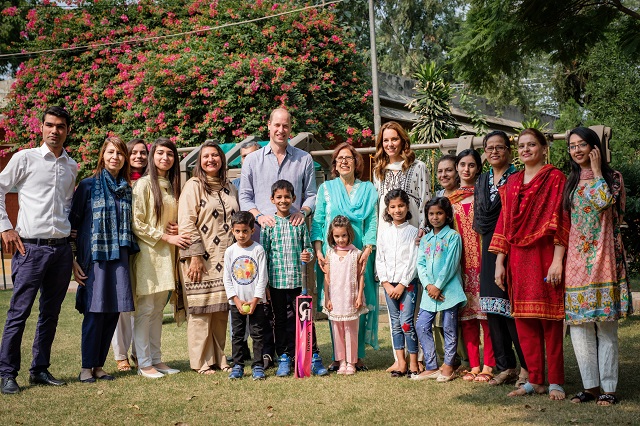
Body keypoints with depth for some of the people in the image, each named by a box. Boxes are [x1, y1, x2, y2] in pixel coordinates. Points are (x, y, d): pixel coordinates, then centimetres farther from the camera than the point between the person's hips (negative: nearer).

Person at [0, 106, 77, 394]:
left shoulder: (72, 167, 14)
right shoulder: (25, 158, 0)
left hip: (62, 248, 5)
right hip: (31, 247, -5)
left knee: (51, 313, 9)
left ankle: (40, 370, 19)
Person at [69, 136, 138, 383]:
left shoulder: (127, 189, 12)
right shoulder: (88, 186, -1)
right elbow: (72, 223, -1)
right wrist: (73, 261, -6)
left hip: (120, 258, 4)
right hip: (94, 258, -4)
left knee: (113, 312, 4)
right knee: (95, 312, -5)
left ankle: (99, 366, 14)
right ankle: (86, 368, 5)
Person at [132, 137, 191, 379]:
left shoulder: (172, 186, 14)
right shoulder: (144, 184, -7)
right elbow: (136, 224, -13)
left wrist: (178, 237, 2)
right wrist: (166, 237, -13)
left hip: (167, 253, 7)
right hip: (148, 252, -7)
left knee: (158, 309, 11)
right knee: (145, 309, -4)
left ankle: (156, 359, 16)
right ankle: (144, 363, 1)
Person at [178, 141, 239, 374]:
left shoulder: (229, 188, 17)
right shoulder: (193, 186, -2)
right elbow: (186, 224, -10)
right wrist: (195, 256, -16)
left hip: (226, 259, 6)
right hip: (201, 259, -6)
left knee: (222, 311, 7)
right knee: (201, 310, -3)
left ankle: (219, 358, 16)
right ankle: (202, 362, 4)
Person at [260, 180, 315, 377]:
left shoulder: (300, 222, 4)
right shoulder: (268, 224, 2)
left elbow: (308, 247, 12)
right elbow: (264, 253, 4)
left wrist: (308, 255, -13)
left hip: (297, 280, 0)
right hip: (276, 279, 0)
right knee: (280, 319, 8)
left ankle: (313, 355, 9)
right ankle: (283, 358, 18)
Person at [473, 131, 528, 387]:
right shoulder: (482, 181, 16)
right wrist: (485, 234, 10)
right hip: (489, 248, 7)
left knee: (512, 309, -9)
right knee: (492, 309, 7)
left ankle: (526, 368, 0)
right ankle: (506, 367, 15)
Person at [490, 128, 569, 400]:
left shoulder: (554, 178, -2)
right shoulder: (512, 182, 15)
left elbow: (560, 221, -8)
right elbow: (504, 223, 13)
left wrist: (557, 260, -15)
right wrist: (499, 262, 8)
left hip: (544, 256, -5)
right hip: (518, 259, 5)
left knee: (549, 319, -2)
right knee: (523, 319, 6)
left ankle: (556, 382, 5)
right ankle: (535, 380, 15)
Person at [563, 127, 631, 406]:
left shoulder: (612, 177, 4)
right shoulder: (570, 182, 18)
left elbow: (604, 201, -18)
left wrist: (596, 171, -6)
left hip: (602, 255, -5)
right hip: (576, 257, 5)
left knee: (605, 325, -4)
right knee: (578, 324, 2)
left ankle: (608, 387, 1)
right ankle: (590, 385, 11)